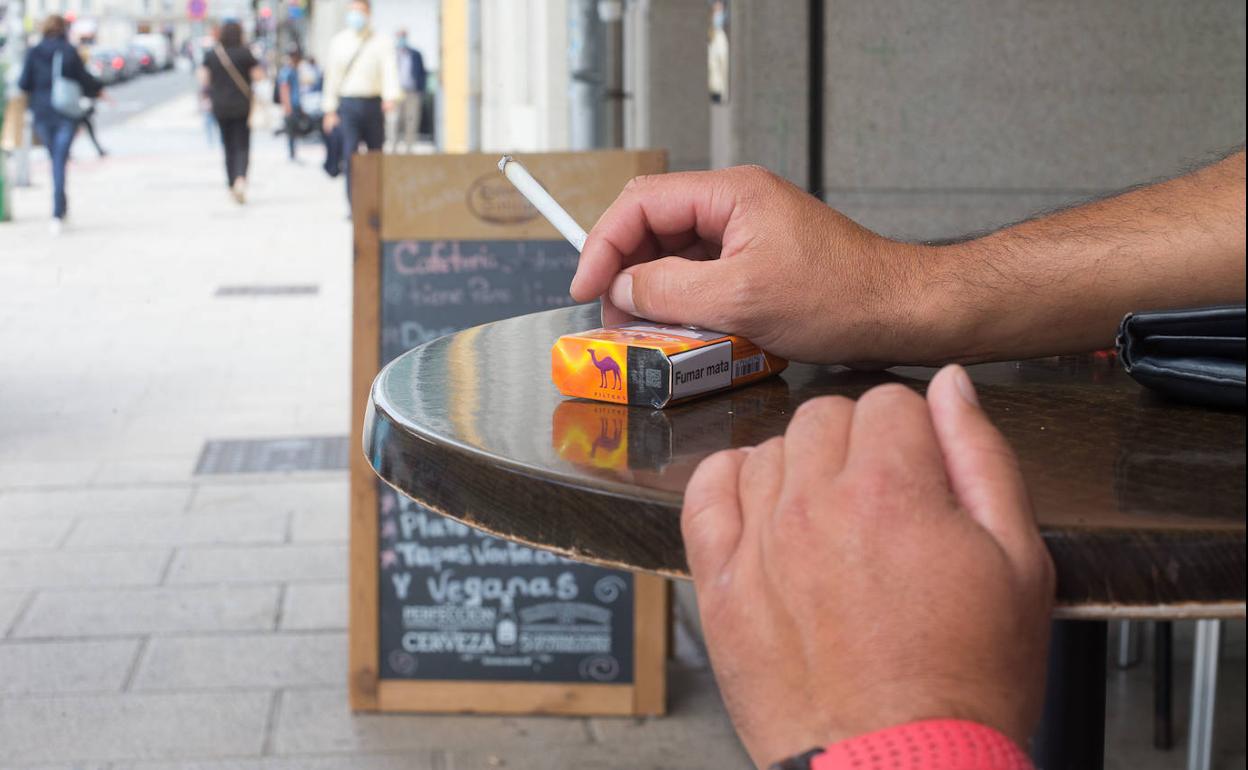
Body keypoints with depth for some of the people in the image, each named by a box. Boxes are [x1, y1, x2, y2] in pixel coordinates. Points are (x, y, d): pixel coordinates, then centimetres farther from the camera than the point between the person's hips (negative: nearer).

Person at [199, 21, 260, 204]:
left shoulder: (211, 54, 0)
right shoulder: (245, 53, -9)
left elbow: (203, 78, -1)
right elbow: (257, 75, -7)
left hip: (220, 107, 3)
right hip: (242, 106, -3)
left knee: (228, 147, 14)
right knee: (242, 146, -3)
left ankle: (232, 186, 16)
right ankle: (240, 178, -27)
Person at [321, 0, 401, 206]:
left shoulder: (380, 42, 3)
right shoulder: (338, 42, 10)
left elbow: (389, 69, -11)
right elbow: (332, 75, 11)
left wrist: (391, 96, -30)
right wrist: (330, 110, 7)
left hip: (373, 104, 0)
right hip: (348, 104, 0)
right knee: (350, 155, -11)